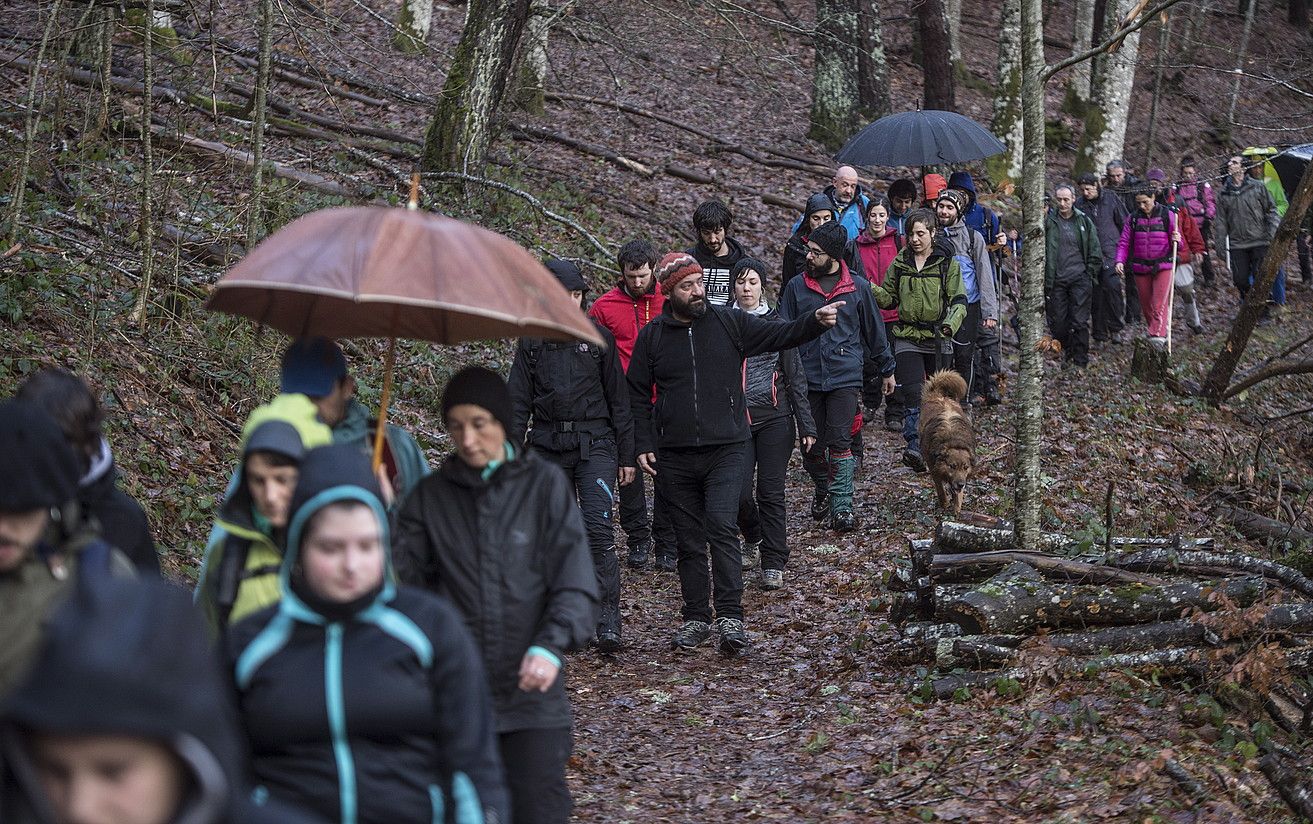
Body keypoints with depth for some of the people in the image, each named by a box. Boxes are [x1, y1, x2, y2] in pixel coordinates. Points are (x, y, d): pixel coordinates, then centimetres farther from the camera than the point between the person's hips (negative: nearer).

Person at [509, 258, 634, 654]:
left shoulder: (598, 336, 6)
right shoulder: (532, 342, 7)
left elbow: (618, 399, 8)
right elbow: (519, 402, 8)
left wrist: (626, 456, 6)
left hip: (595, 444, -2)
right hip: (548, 447, 2)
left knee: (599, 527, -15)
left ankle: (607, 621, -16)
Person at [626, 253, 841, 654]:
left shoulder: (730, 323, 3)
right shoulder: (652, 336, 6)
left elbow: (780, 334, -4)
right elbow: (638, 394, 11)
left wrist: (816, 321, -23)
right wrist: (643, 444, 3)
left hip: (725, 451, -2)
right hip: (675, 457, 2)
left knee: (721, 527, -18)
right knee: (689, 541, 8)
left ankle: (731, 616, -17)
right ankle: (696, 619, 19)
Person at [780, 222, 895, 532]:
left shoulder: (858, 287, 4)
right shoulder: (796, 287, 5)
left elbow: (874, 330, 14)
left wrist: (886, 370, 19)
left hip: (845, 377, -2)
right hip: (807, 378, 2)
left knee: (839, 442, -10)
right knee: (811, 446, 5)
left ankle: (842, 507, -5)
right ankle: (823, 491, 31)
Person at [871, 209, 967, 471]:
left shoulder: (948, 263, -2)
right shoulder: (900, 262, 6)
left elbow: (959, 301, -5)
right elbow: (890, 298, 12)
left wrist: (950, 324, -25)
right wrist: (872, 289, -10)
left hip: (938, 339, -1)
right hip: (908, 338, 1)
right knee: (913, 394, -15)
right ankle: (915, 447, -24)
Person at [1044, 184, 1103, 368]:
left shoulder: (1084, 222, 6)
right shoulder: (1048, 222, 3)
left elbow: (1095, 253, 9)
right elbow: (1042, 252, 4)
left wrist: (1090, 275, 2)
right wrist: (1047, 280, -2)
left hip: (1080, 279, -1)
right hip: (1056, 280, 1)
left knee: (1080, 322, -4)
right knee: (1057, 322, 3)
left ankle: (1081, 362, 2)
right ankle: (1066, 352, 23)